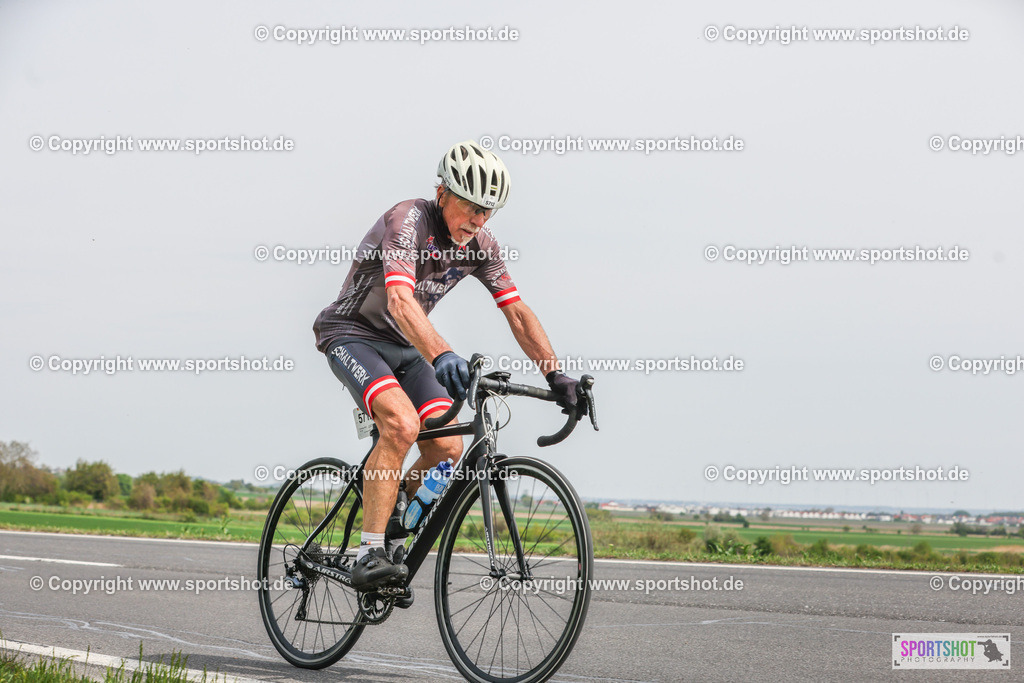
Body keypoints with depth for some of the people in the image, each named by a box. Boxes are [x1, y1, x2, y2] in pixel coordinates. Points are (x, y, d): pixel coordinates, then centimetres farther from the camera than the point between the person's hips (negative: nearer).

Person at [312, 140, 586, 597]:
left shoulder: (480, 244, -5)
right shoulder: (408, 221, -27)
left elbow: (517, 313, -3)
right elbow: (400, 302, -42)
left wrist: (555, 376, -14)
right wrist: (442, 355, -59)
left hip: (403, 347, 7)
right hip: (352, 334, -7)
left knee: (448, 447, -11)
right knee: (402, 423, -32)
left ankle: (394, 532, 13)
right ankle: (370, 555, -29)